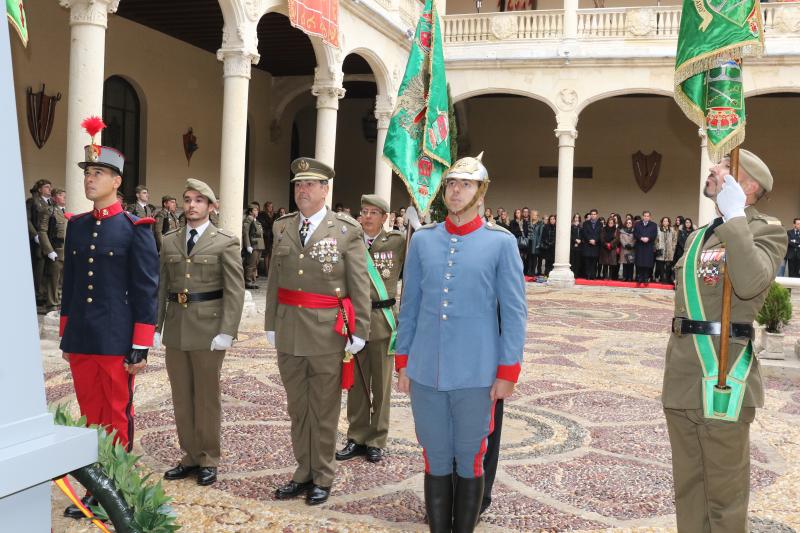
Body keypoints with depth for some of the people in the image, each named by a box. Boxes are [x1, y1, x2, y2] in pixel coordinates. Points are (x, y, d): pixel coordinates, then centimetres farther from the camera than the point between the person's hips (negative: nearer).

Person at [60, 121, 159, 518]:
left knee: (117, 418, 6)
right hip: (81, 340, 5)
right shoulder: (76, 226, 9)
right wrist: (66, 335, 13)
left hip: (116, 341, -5)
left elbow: (146, 291, -9)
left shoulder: (135, 229, -7)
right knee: (90, 416, 13)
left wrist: (140, 347, -12)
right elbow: (69, 284, 15)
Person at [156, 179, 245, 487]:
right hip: (175, 328, 4)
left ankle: (208, 460, 18)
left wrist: (227, 332, -14)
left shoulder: (225, 242, -4)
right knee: (181, 397, 11)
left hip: (207, 329, -4)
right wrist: (156, 326, 6)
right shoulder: (169, 241, 10)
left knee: (207, 397, 5)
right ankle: (190, 456, 23)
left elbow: (235, 291, -8)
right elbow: (162, 287, 11)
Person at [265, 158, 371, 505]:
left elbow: (360, 286, -7)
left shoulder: (347, 231, -6)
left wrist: (359, 331, -10)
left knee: (324, 411, 8)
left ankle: (323, 477, 22)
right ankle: (303, 473, 29)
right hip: (289, 333, 4)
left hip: (328, 333, -4)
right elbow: (274, 280, 11)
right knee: (297, 409, 15)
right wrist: (271, 324, 9)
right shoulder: (282, 228, 8)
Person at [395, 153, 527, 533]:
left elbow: (514, 312, -3)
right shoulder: (422, 240, 6)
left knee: (469, 462, 10)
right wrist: (402, 363, 8)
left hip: (476, 374, -2)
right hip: (425, 372, 3)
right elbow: (409, 306, 9)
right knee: (436, 461, 12)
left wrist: (508, 372, -6)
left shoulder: (501, 242, -3)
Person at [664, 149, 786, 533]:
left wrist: (735, 216, -22)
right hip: (683, 379, 7)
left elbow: (750, 284, -27)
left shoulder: (766, 230, -6)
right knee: (687, 488, 17)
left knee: (724, 494, 3)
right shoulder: (697, 237, 17)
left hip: (722, 378, -7)